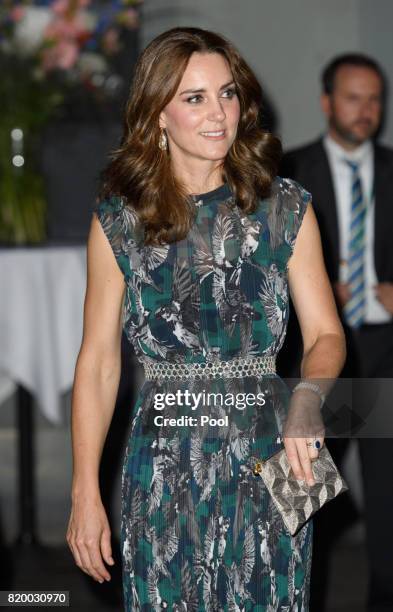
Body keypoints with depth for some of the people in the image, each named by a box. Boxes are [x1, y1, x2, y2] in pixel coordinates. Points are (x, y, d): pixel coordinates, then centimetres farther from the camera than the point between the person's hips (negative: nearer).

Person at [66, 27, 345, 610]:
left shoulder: (286, 207, 0)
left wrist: (307, 398, -22)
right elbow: (98, 361, 0)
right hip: (164, 463, 0)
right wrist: (85, 495, -2)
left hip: (267, 458, 0)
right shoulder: (118, 219, -2)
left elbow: (326, 334, 1)